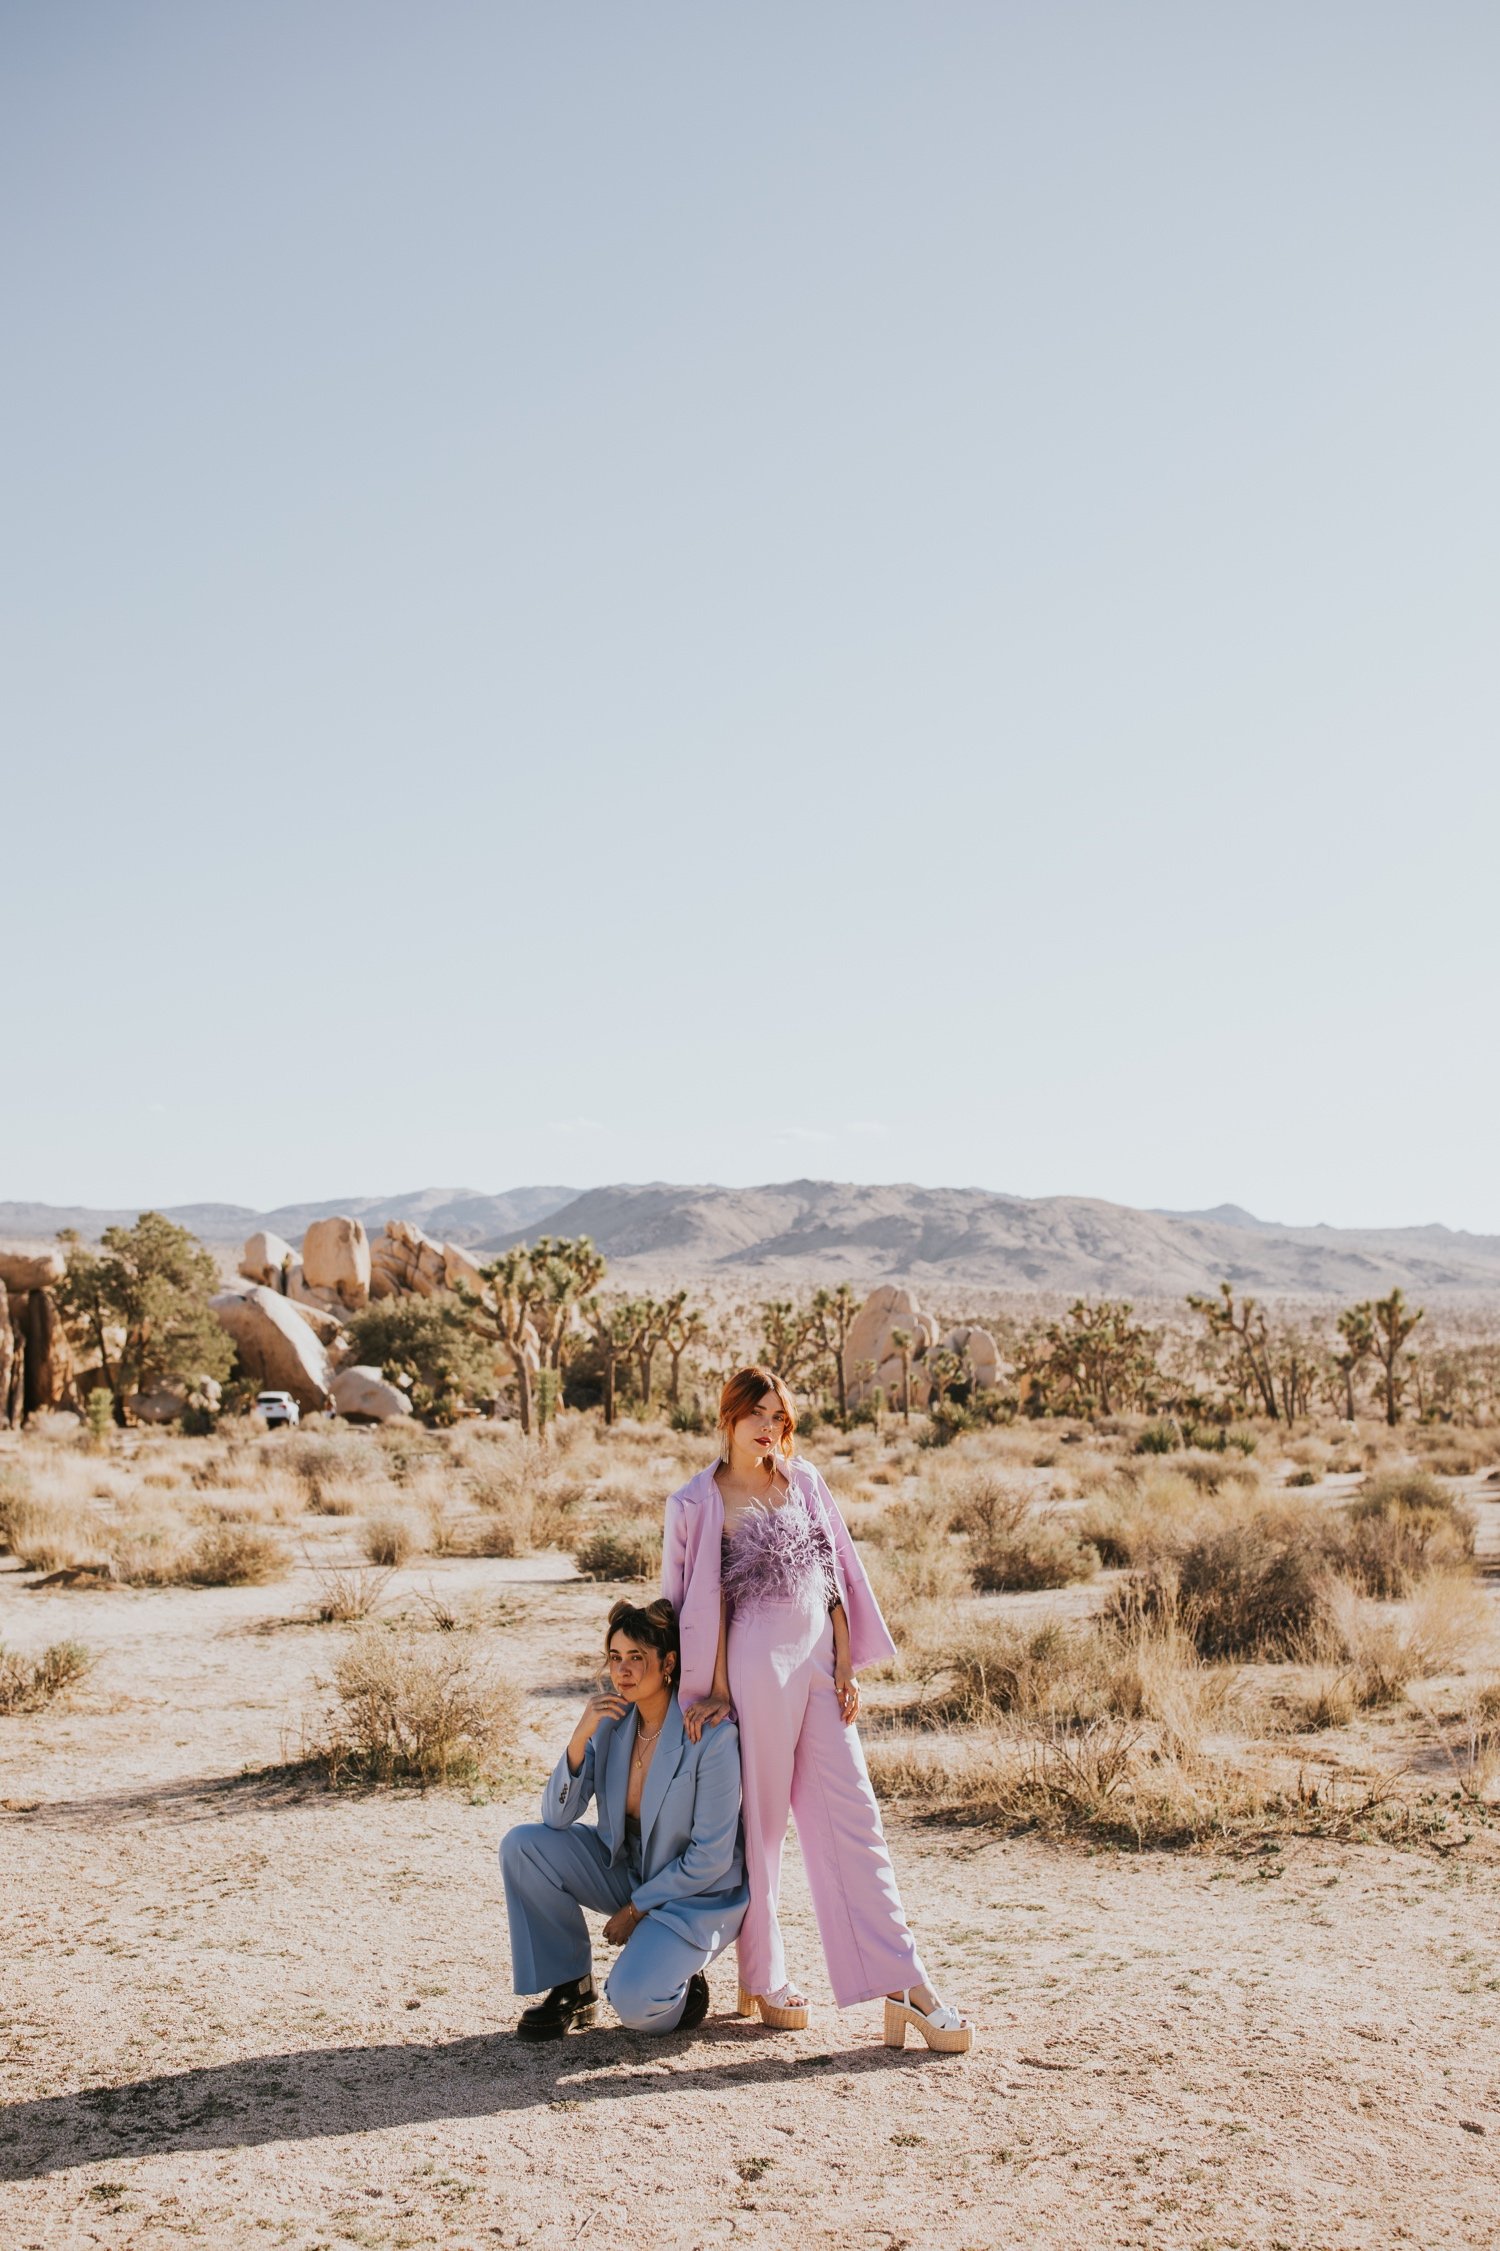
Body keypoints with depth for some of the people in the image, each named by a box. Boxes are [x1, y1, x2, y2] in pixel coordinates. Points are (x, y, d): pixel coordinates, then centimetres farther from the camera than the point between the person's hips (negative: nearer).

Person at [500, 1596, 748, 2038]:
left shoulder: (712, 1737, -22)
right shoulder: (610, 1720, -6)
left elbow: (712, 1857, -18)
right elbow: (557, 1818, -9)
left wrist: (637, 1908, -12)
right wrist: (580, 1738, -23)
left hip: (696, 1893, -6)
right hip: (625, 1870, 6)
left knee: (632, 2000, -29)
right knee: (522, 1845, -15)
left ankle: (679, 1988, 8)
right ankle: (572, 1988, 0)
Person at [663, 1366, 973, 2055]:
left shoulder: (804, 1481, 10)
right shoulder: (698, 1503, -2)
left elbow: (834, 1575, 10)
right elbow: (703, 1604, -3)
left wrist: (846, 1663, 5)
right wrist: (716, 1690, -6)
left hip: (818, 1662, 4)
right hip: (756, 1667, -4)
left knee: (852, 1819, 2)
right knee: (758, 1822, 4)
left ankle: (905, 1987, 2)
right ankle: (762, 1981, 20)